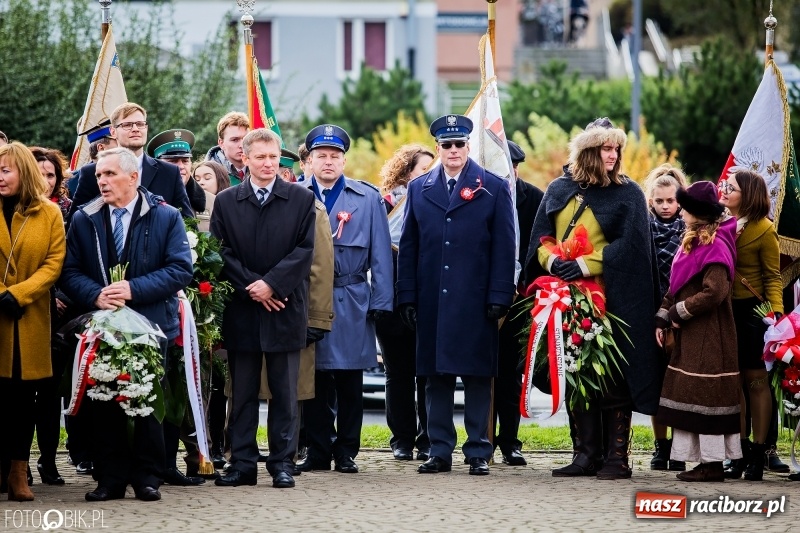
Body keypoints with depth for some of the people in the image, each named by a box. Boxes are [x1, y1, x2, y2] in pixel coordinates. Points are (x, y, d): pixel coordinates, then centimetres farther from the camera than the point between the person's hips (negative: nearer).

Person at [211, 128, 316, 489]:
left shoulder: (301, 200, 5)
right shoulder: (226, 202, 7)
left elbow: (304, 250, -2)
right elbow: (221, 253, 2)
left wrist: (271, 283, -13)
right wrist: (250, 287, -9)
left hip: (284, 308, -1)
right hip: (241, 311, 1)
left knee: (284, 392, 1)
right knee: (242, 392, 4)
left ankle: (283, 463, 6)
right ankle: (242, 463, 7)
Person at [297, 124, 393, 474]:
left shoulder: (367, 198, 7)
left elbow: (380, 255, 5)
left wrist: (381, 302, -1)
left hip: (351, 302, 0)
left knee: (349, 382, 3)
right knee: (314, 380, 3)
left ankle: (346, 452, 10)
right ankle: (317, 452, 10)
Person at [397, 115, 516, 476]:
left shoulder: (493, 188, 4)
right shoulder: (419, 189, 12)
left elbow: (504, 248, 1)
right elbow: (408, 247, 11)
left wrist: (499, 297, -8)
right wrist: (407, 297, 3)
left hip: (475, 305, -3)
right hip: (431, 304, 3)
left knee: (477, 377, 0)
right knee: (436, 378, 4)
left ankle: (478, 452, 5)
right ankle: (440, 451, 9)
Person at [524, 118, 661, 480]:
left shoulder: (628, 194, 1)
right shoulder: (560, 190, 11)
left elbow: (627, 245, -8)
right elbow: (540, 235, 10)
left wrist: (584, 266, -16)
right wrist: (552, 261, -11)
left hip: (611, 298, -4)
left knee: (613, 379, -5)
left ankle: (617, 457, -2)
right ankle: (585, 454, 9)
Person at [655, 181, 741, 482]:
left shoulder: (715, 247, -15)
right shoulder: (693, 242, 15)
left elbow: (713, 293, -23)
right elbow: (676, 286, 19)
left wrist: (677, 312, -14)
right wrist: (663, 319, 10)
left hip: (708, 338, -10)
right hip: (690, 337, 10)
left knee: (706, 398, -7)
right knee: (694, 398, 10)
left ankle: (713, 464, -4)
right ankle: (705, 462, 13)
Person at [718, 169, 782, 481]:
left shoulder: (764, 230, -7)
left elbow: (772, 277, -6)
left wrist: (776, 310, -18)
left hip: (752, 311, -5)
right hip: (725, 310, 5)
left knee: (755, 380, 0)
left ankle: (758, 454, 4)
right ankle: (740, 452, 13)